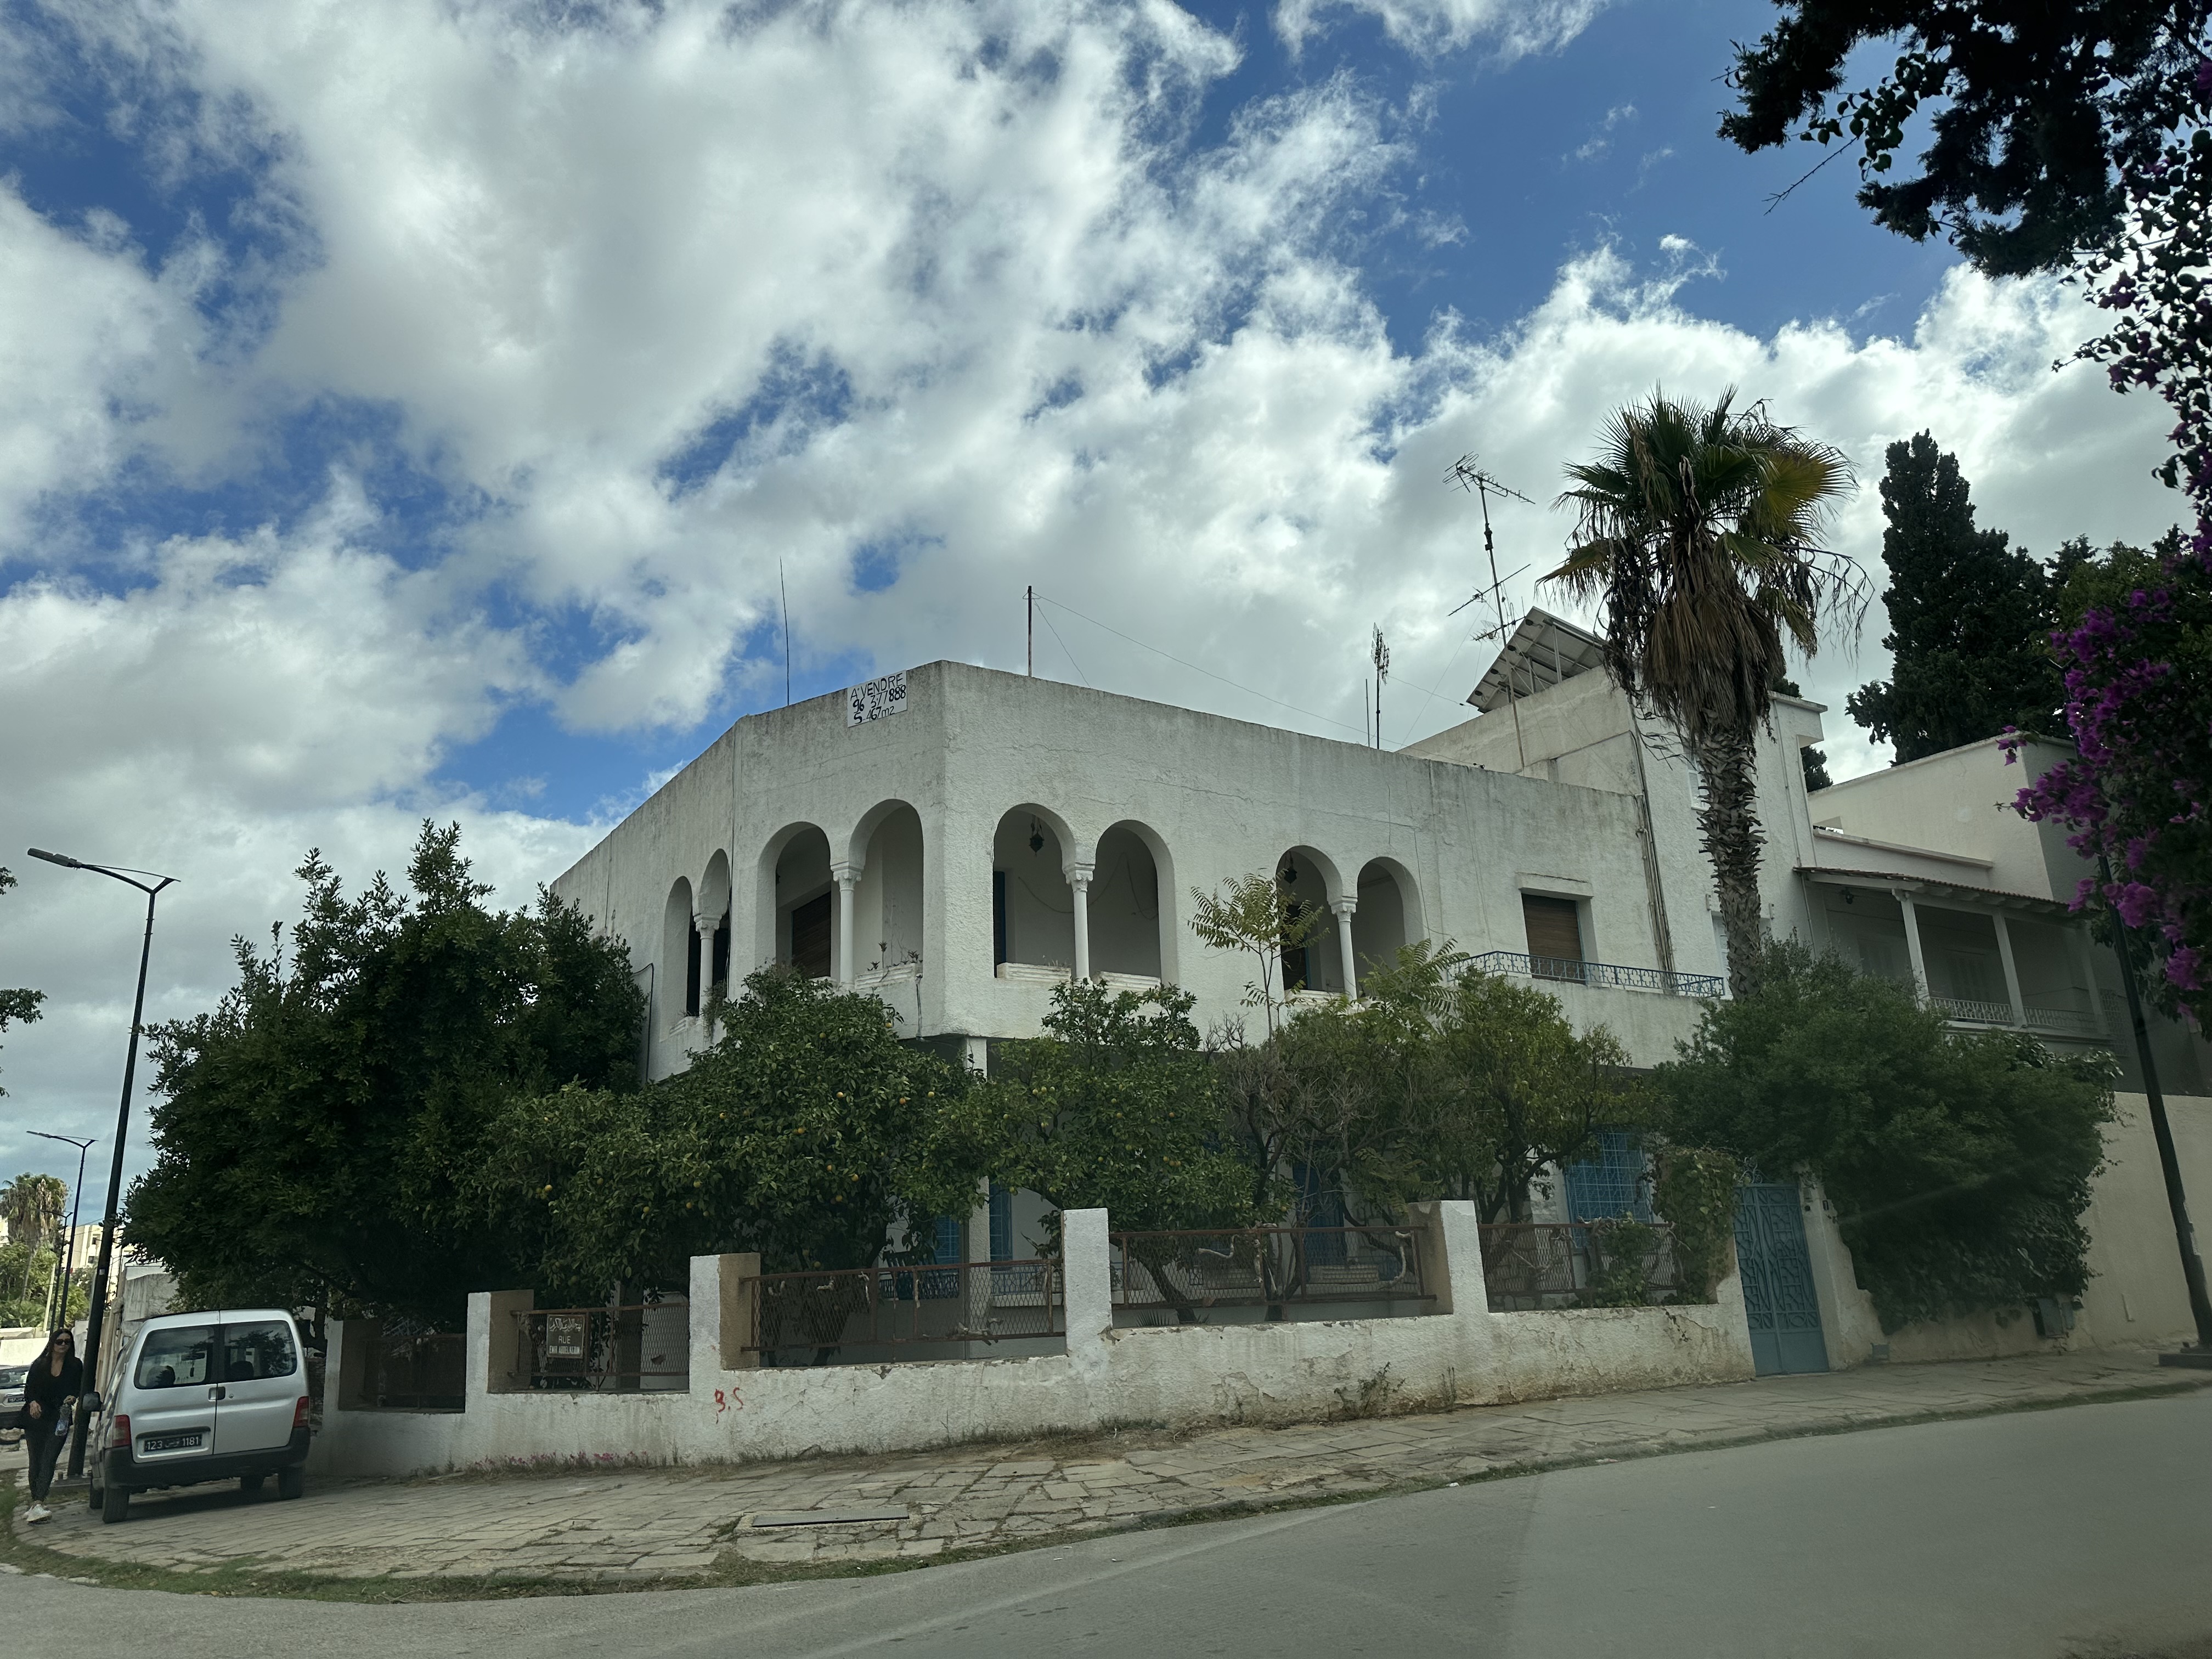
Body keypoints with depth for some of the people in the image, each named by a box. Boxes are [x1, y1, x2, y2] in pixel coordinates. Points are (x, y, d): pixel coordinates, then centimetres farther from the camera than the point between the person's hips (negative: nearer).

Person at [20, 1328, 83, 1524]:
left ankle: (37, 1503, -22)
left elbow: (78, 1390, 6)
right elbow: (28, 1390, 7)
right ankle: (36, 1503, 16)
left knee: (48, 1461, -13)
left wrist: (72, 1398, -16)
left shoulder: (75, 1366, 7)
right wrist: (32, 1403, -13)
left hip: (59, 1420, -2)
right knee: (35, 1461, 6)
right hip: (36, 1418, 2)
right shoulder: (39, 1365, 10)